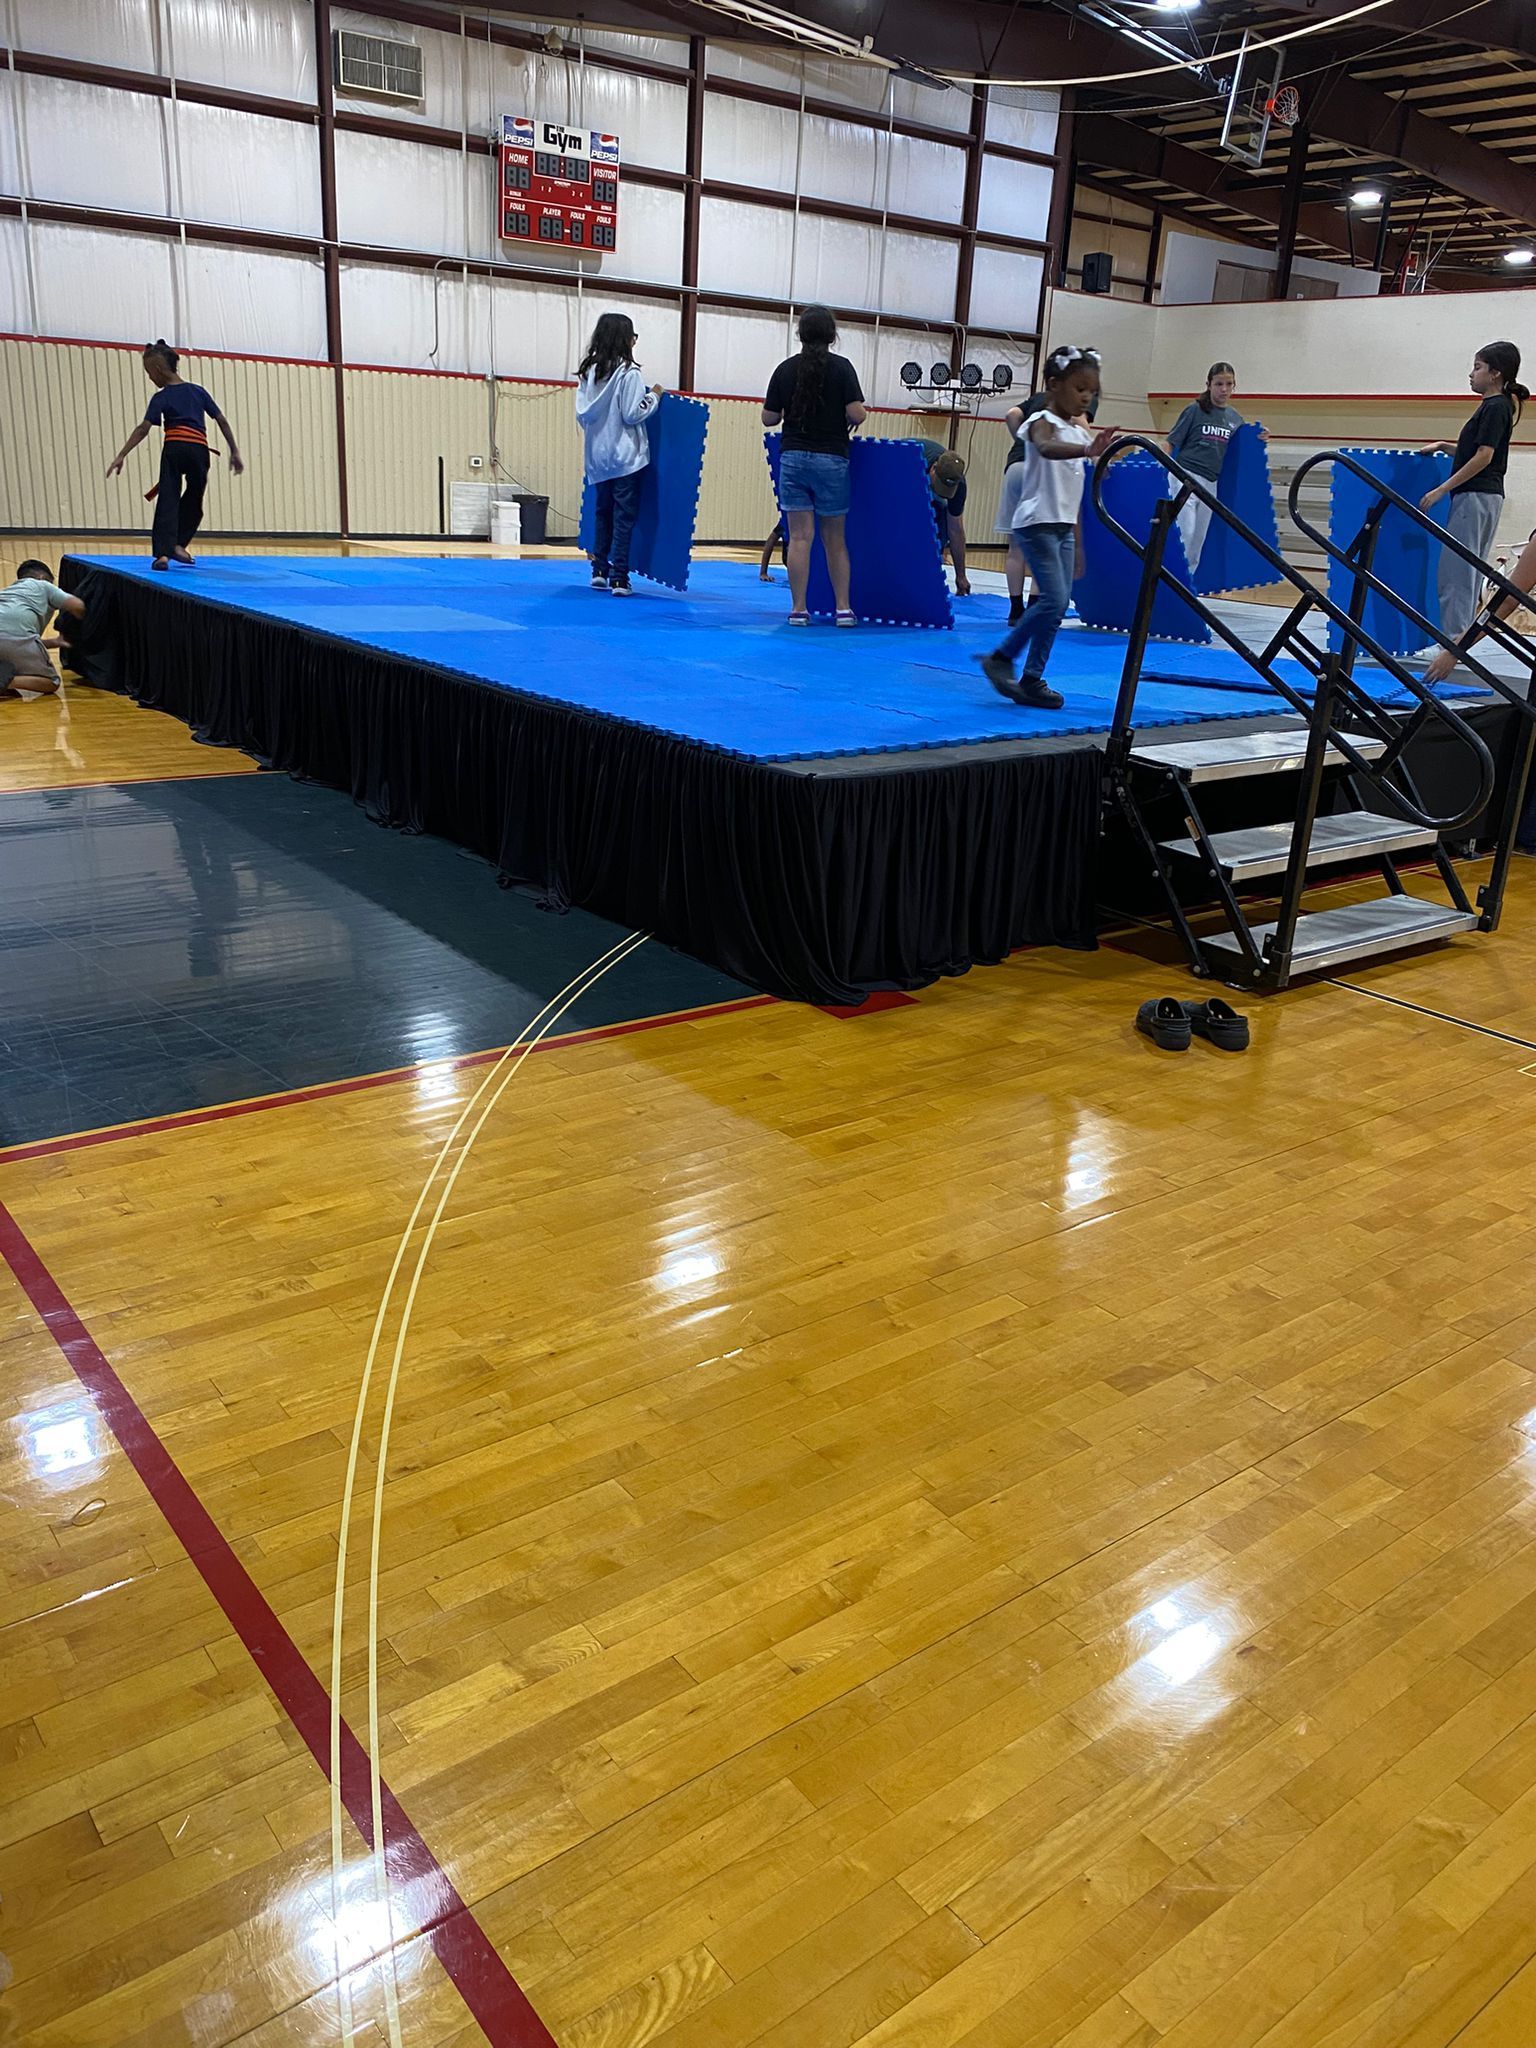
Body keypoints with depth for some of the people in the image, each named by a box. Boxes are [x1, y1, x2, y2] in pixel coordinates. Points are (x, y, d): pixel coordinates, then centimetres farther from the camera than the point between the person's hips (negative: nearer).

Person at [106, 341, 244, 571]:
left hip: (174, 449, -3)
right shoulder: (198, 391, 17)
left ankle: (162, 552, -14)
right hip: (199, 451, 3)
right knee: (193, 502, 19)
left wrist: (121, 456, -6)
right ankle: (178, 544, 16)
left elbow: (142, 429, -4)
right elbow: (222, 421, 13)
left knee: (167, 500, -3)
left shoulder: (161, 398, 5)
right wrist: (235, 451, 16)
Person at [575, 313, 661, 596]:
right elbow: (632, 414, -13)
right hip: (625, 456, -6)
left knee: (602, 512, 17)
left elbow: (581, 415, 8)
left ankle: (599, 570, 17)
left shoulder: (588, 371, 7)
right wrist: (654, 397, 0)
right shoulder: (628, 373, -11)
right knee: (624, 517, -3)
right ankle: (619, 578, -6)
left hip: (597, 456, 6)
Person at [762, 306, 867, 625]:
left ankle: (798, 609, -2)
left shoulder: (786, 369, 2)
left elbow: (769, 418, 4)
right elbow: (857, 413, -13)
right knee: (835, 539, 8)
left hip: (793, 458, 1)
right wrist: (853, 420, 9)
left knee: (800, 537, 1)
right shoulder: (841, 367, -5)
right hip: (831, 460, -1)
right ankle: (843, 608, 7)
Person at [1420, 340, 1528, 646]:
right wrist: (1443, 446, 15)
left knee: (1456, 569, -11)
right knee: (1468, 570, 10)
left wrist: (1441, 490, -18)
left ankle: (1453, 637, -11)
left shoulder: (1495, 407, -11)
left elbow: (1483, 457, -18)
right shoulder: (1495, 406, 18)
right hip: (1483, 497, 10)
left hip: (1476, 497, -10)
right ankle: (1460, 635, 13)